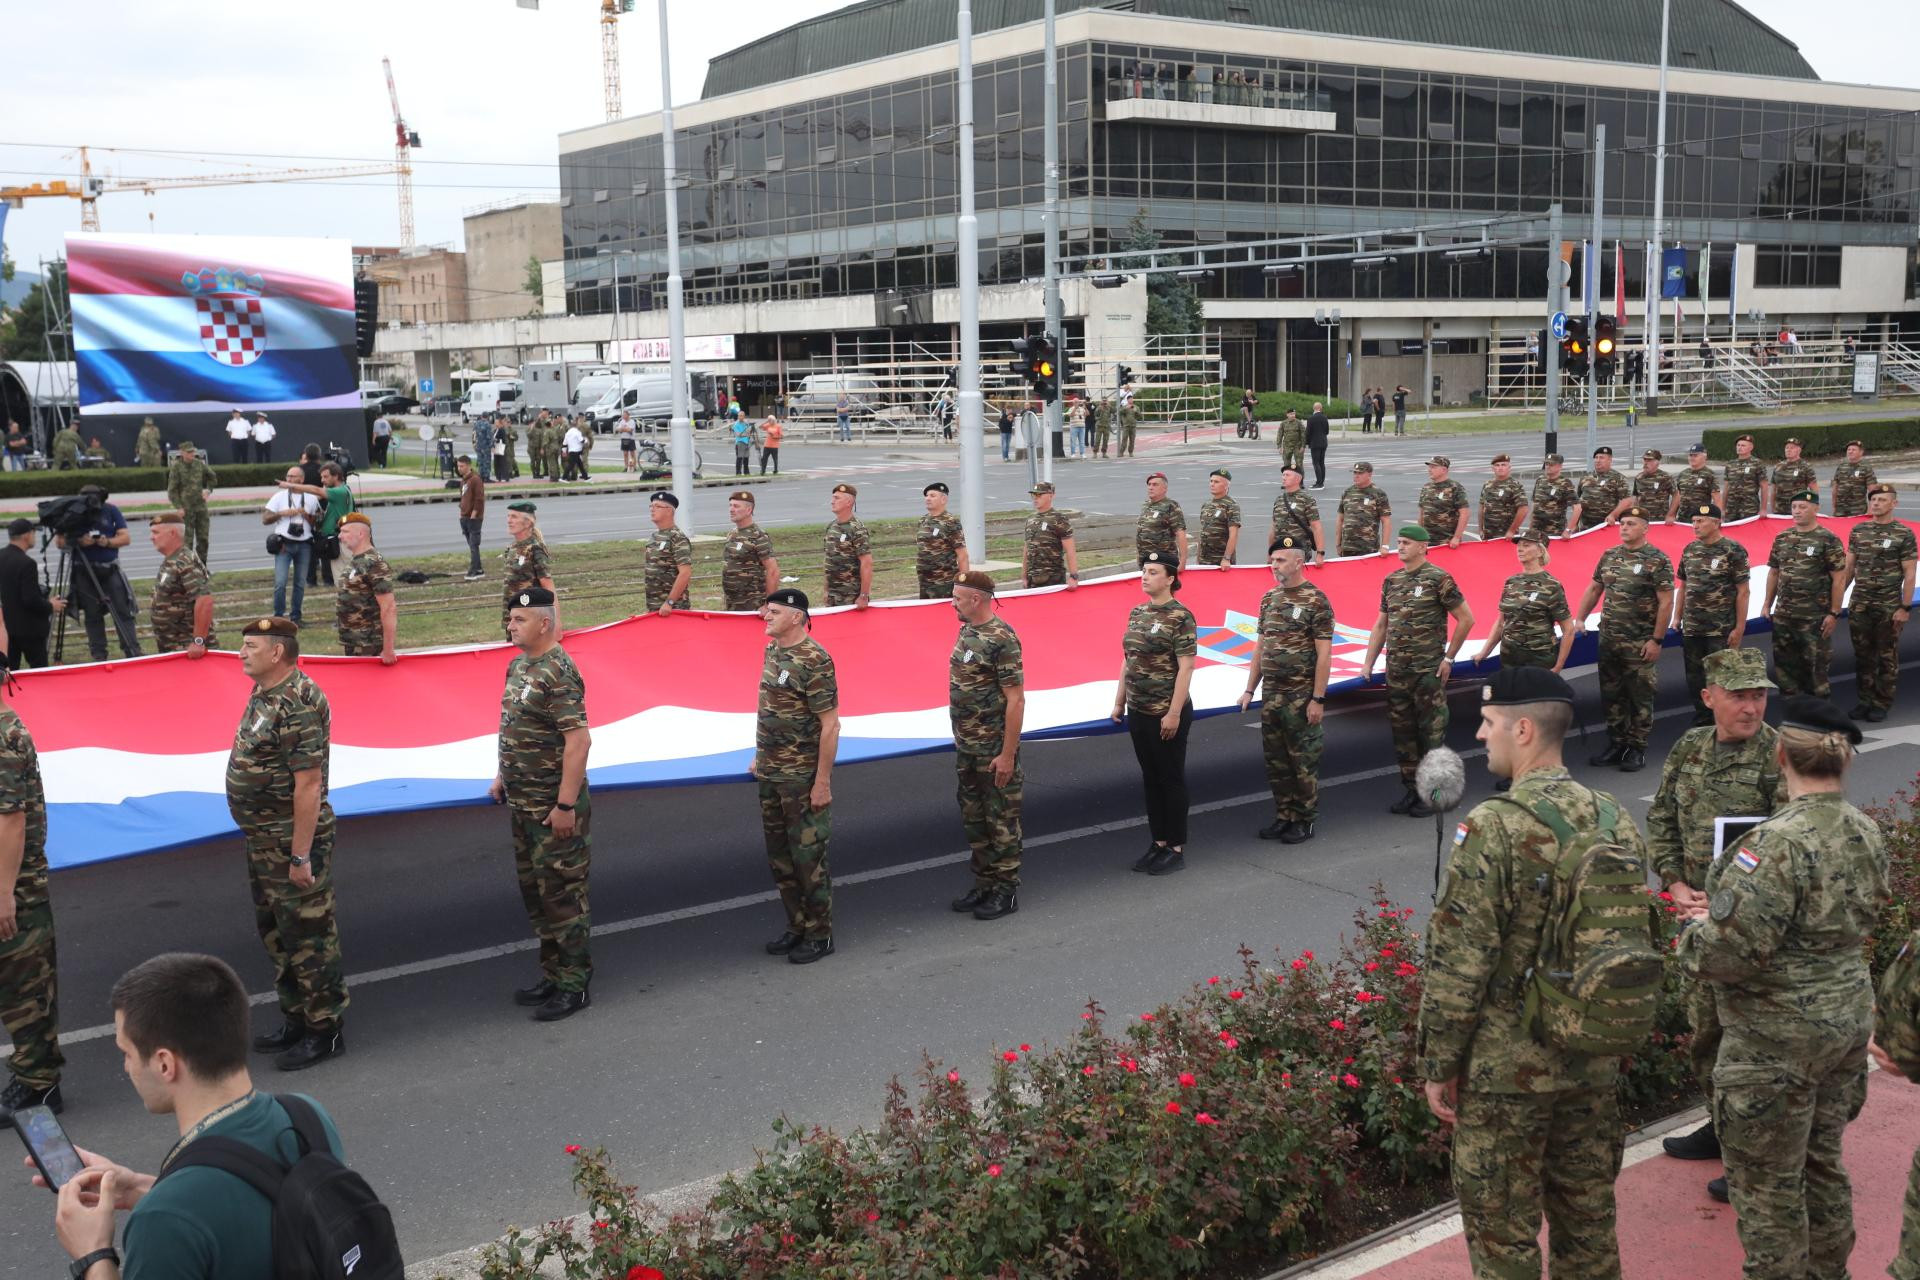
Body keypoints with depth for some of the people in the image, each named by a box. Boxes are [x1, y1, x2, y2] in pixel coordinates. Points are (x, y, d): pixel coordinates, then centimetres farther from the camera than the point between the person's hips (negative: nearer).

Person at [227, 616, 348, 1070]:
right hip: (263, 841, 10)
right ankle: (296, 1020, 31)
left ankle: (325, 1031, 10)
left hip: (293, 841, -10)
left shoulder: (298, 704, -22)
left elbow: (308, 784, -25)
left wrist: (300, 855, -25)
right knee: (274, 932, 19)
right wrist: (261, 841, 19)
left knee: (308, 937, -1)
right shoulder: (264, 694, 10)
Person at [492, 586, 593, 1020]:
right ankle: (553, 975, 29)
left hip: (554, 808, -10)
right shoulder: (519, 666, 10)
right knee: (534, 890, 17)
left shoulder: (558, 674, -20)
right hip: (522, 804, 10)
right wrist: (503, 776, 20)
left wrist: (566, 805, -25)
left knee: (561, 894, -1)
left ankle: (574, 986, 9)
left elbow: (578, 741, -25)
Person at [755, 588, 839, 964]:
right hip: (771, 775, 9)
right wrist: (760, 756, 19)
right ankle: (797, 926, 28)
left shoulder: (814, 660, -19)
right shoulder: (772, 650, 8)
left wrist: (822, 782, -20)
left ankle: (820, 935, 13)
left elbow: (830, 725, -19)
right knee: (779, 857, 15)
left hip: (803, 777, -9)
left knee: (807, 857, 0)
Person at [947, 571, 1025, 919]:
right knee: (973, 818, 16)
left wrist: (1007, 753, -21)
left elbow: (1015, 699, -20)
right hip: (967, 747, 9)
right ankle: (984, 883, 27)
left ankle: (1006, 891, 12)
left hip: (994, 750, -9)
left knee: (1002, 820, 2)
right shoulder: (967, 631, 7)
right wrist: (961, 739, 16)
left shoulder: (1001, 639, -19)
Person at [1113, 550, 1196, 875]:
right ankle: (1159, 842, 24)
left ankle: (1176, 848, 12)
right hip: (1139, 712, 7)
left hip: (1167, 714, -7)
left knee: (1171, 778, 3)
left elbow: (1185, 667, -16)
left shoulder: (1180, 617, -13)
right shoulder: (1137, 613, 9)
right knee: (1150, 778, 13)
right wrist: (1120, 702, 14)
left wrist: (1174, 712, -19)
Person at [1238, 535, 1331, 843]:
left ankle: (1305, 821, 12)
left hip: (1301, 697, -7)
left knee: (1303, 761, 2)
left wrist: (1318, 699, -16)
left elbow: (1324, 654, -12)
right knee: (1275, 760, 12)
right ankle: (1283, 816, 23)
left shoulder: (1316, 600, -10)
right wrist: (1249, 689, 13)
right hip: (1271, 695, 7)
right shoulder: (1269, 599, 10)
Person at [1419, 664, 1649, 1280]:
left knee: (1501, 1229, 8)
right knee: (1588, 1216, 20)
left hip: (1506, 1069, -7)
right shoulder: (1616, 821, 1)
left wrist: (1438, 1065, -9)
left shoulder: (1493, 828, -20)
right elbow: (1639, 943, 11)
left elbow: (1460, 963, -19)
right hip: (1595, 1065, 7)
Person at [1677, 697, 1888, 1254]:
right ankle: (1827, 1267, 39)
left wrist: (1697, 929, -5)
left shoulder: (1777, 843, -26)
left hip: (1778, 1038, -9)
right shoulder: (1867, 832, 2)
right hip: (1849, 1016, 9)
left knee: (1766, 1183, 7)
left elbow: (1728, 952, -29)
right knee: (1822, 1160, 25)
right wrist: (1724, 910, 13)